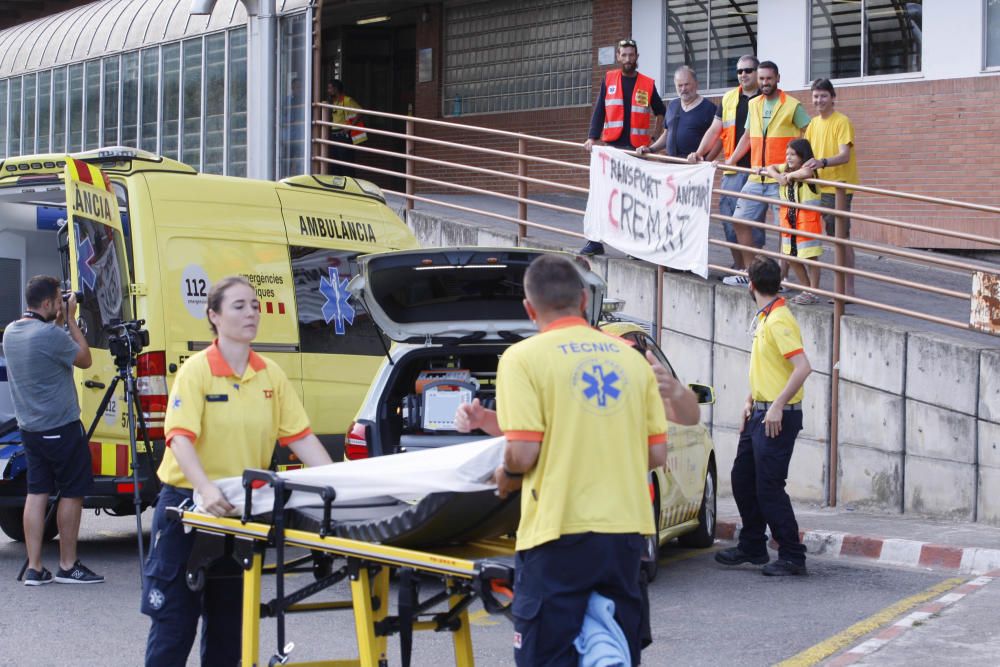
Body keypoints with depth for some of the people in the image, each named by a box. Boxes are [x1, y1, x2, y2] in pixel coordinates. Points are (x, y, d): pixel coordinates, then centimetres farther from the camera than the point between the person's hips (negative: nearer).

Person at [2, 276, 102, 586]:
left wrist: (60, 323, 15)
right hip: (61, 428, -8)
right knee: (72, 492, 3)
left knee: (37, 492, 8)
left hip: (29, 427, 8)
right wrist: (70, 320, -1)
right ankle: (68, 566, 8)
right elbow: (84, 359, -5)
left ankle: (34, 568, 6)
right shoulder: (50, 334, -19)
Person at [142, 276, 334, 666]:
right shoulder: (196, 370, -12)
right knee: (174, 622, 1)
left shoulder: (270, 375, 4)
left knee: (228, 623, 14)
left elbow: (300, 436, 2)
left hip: (242, 510, 5)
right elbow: (180, 438, -23)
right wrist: (207, 489, -38)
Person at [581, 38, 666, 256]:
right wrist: (592, 137, -6)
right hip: (612, 146, 1)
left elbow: (661, 114, 11)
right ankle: (595, 241, 4)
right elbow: (599, 111, 5)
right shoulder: (609, 79, 9)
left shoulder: (648, 84, 6)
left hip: (637, 148, -1)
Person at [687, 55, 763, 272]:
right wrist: (699, 153, 2)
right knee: (729, 217, 5)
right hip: (732, 170, 5)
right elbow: (715, 129, 14)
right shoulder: (729, 98, 14)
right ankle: (738, 266, 15)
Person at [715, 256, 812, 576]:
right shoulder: (763, 318, 13)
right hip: (760, 414, 10)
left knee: (769, 488, -7)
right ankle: (752, 547, 27)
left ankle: (792, 556, 2)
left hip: (777, 417, -10)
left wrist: (777, 406, -26)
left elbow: (803, 367, -26)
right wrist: (751, 401, 17)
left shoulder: (779, 321, -18)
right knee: (742, 479, 15)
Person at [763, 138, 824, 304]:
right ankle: (806, 289, 27)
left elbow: (805, 173, -35)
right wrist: (778, 176, -5)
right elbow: (770, 168, 14)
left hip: (807, 219, -9)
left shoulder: (808, 169, -13)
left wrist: (790, 175, -19)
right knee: (791, 256, 14)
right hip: (788, 218, 9)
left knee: (810, 257, -3)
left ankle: (813, 293, 2)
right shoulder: (785, 168, 12)